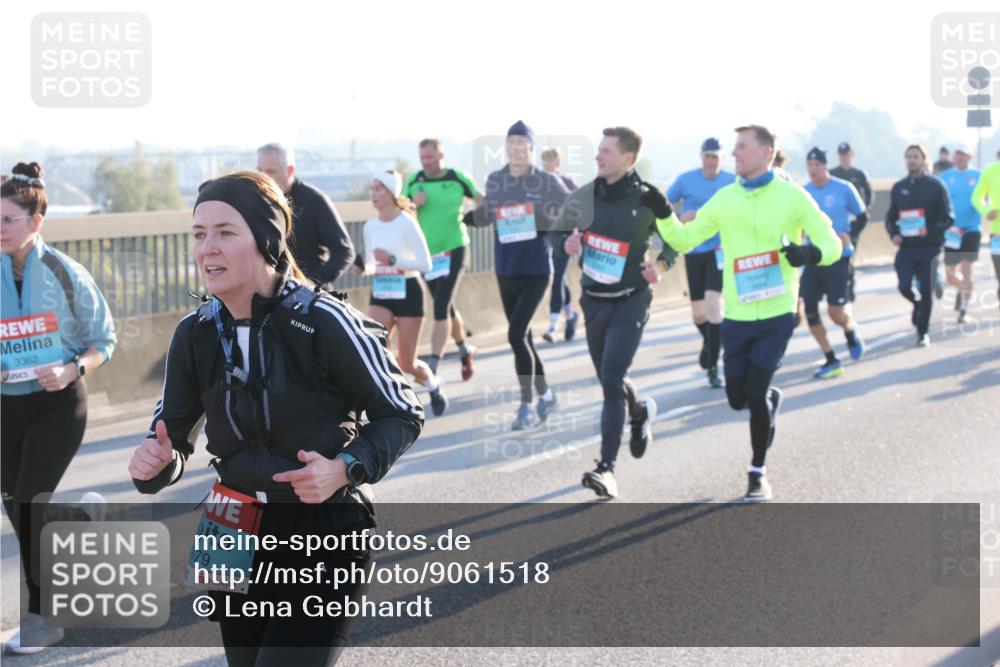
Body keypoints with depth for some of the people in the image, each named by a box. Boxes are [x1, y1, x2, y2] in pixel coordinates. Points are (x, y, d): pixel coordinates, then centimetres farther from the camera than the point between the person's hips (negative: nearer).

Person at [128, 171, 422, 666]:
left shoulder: (324, 322, -18)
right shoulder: (195, 333, -3)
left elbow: (402, 415, -8)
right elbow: (172, 435, 7)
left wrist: (346, 469, -24)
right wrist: (156, 463, -16)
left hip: (325, 537, -6)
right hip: (240, 539, 6)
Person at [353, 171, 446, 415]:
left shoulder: (406, 223, -13)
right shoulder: (370, 226, 3)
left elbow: (425, 264, -16)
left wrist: (392, 259, -29)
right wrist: (363, 267, -8)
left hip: (407, 293, -4)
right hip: (380, 295, 4)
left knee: (407, 365, 4)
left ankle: (434, 385, 36)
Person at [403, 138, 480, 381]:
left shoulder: (457, 179, -6)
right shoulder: (414, 181, 1)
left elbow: (483, 200, 7)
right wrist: (414, 204, -15)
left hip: (453, 249, -4)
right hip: (427, 252, 4)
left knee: (441, 308, -13)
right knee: (446, 307, 15)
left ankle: (433, 366, -15)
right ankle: (464, 350, 38)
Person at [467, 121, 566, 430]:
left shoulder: (547, 181, -6)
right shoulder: (494, 181, 4)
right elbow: (484, 216, 16)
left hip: (536, 269, -4)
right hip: (505, 271, 5)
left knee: (516, 335, -13)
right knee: (523, 337, 12)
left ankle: (526, 406, -3)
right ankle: (545, 393, 32)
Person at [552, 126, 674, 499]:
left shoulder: (648, 200, -10)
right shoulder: (582, 198, -2)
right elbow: (557, 233, 12)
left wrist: (662, 265, -11)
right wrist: (566, 243, -10)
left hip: (630, 302, -5)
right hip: (594, 301, 5)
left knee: (612, 379, -16)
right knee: (609, 380, 17)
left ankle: (606, 467, -16)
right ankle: (640, 412, 51)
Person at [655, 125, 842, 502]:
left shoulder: (793, 196, -5)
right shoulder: (724, 199, 4)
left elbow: (832, 244, -2)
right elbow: (684, 239, 9)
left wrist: (810, 253, -24)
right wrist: (662, 215, -8)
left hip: (777, 315, -4)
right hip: (737, 317, 4)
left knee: (755, 394, -10)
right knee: (737, 398, 8)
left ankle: (758, 473, 10)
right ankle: (772, 400, 44)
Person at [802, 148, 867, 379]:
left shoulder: (844, 189, -7)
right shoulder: (803, 193, 4)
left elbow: (862, 217, 2)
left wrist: (849, 235, -14)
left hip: (838, 258, -4)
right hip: (812, 258, 4)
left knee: (836, 311, -9)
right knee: (810, 309, -3)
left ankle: (851, 332, 29)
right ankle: (831, 361, 10)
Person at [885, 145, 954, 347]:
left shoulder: (935, 186, -3)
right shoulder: (898, 188, 7)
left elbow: (948, 218, -4)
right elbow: (890, 217, 14)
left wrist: (930, 229, -20)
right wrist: (894, 234, -6)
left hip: (930, 248, -2)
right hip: (906, 248, 2)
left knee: (926, 291, 1)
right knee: (904, 287, -11)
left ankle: (923, 332, 17)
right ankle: (918, 303, 24)